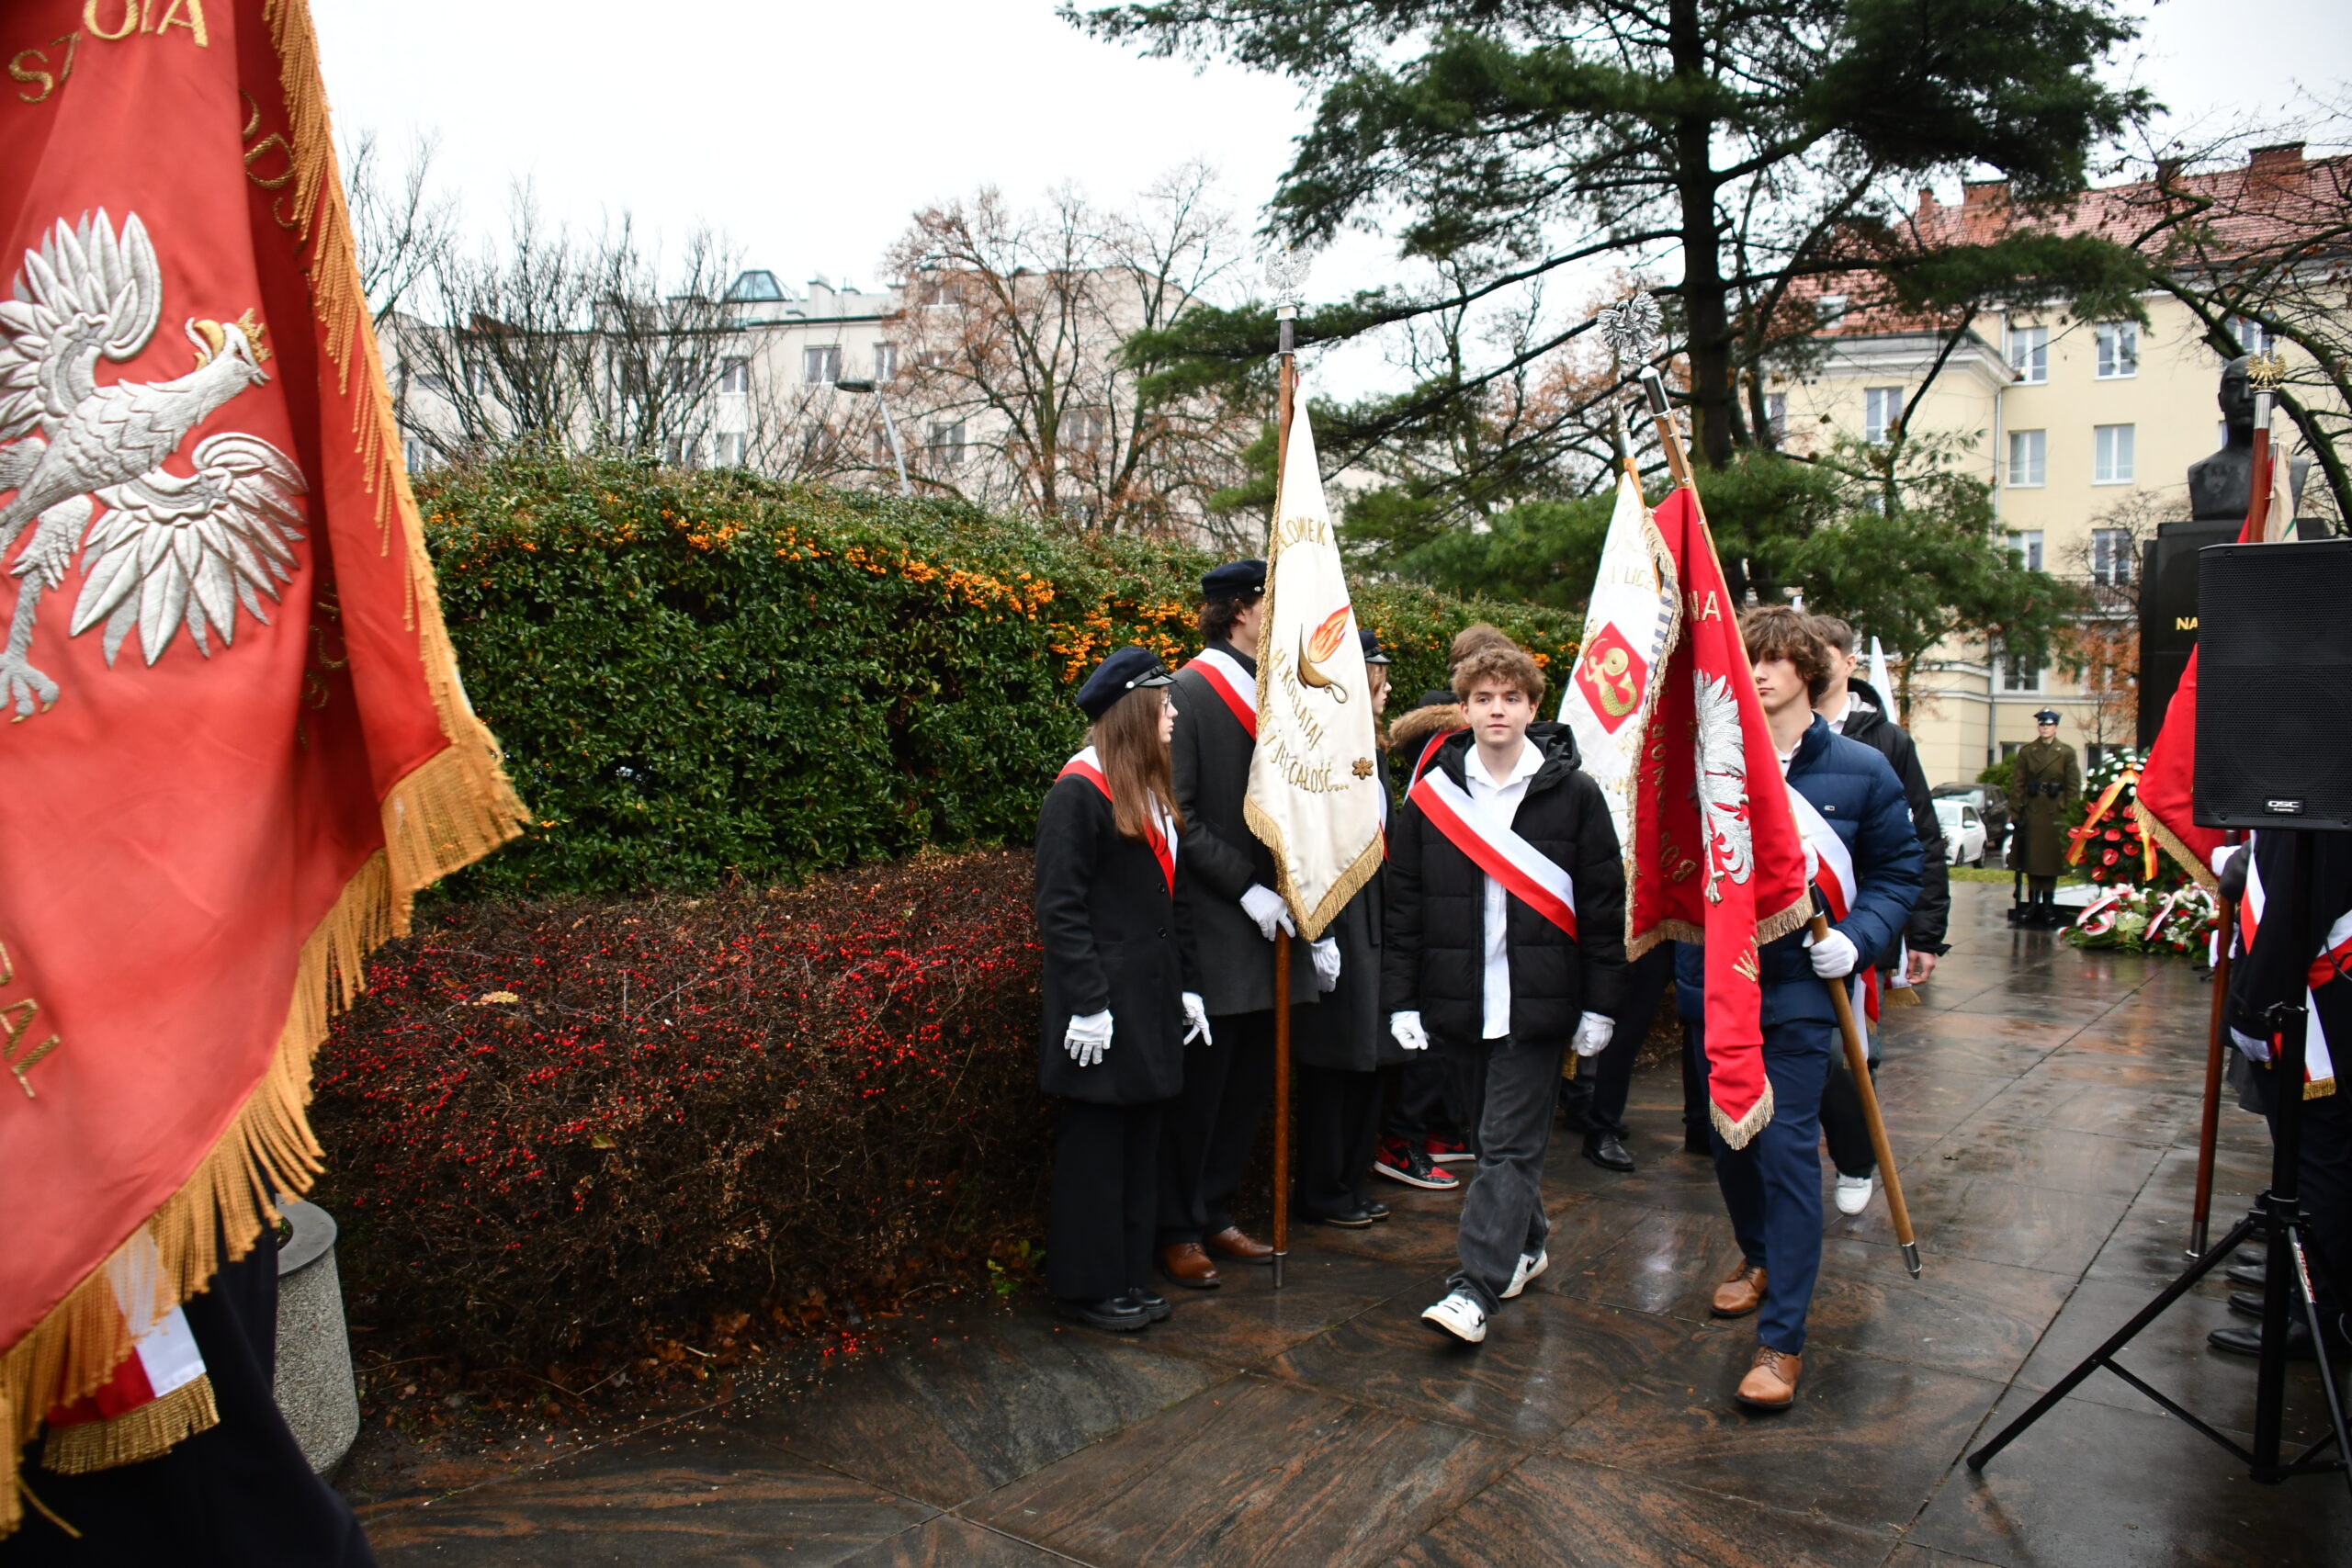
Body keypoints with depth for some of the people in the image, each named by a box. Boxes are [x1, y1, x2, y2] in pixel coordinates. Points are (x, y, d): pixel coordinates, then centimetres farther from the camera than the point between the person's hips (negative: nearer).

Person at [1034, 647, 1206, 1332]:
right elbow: (1060, 908, -16)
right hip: (1105, 1002, -8)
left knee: (1141, 1139, 14)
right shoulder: (1079, 793, -13)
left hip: (1151, 997, 9)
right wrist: (1085, 1003, -20)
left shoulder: (1150, 789, 14)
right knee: (1095, 1145, 2)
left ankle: (1129, 1274, 25)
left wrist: (1188, 985, 13)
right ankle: (1087, 1285, 15)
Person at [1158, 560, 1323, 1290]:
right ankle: (1177, 1230, 20)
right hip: (1214, 933, -7)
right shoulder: (1190, 693, -11)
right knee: (1198, 1087, 4)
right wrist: (1246, 889, -17)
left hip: (1273, 932, 7)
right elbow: (1180, 818, -15)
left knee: (1249, 1086, 15)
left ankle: (1213, 1214, 31)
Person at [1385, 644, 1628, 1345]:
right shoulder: (1431, 793, 3)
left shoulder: (1573, 794, -1)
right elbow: (1403, 904, 4)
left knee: (1510, 1144, -4)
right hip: (1462, 999, 3)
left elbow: (1603, 905, 0)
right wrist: (1402, 998, 0)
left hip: (1538, 999, -3)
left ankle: (1477, 1287, -3)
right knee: (1499, 1135, 15)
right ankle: (1524, 1246, 34)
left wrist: (1600, 1003, -3)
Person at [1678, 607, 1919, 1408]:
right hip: (1712, 979, 3)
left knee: (1787, 1148, -7)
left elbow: (1899, 870, 6)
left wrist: (1855, 936, -10)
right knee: (1728, 1138, 16)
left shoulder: (1860, 771, -2)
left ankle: (1781, 1338, 2)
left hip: (1798, 989, -2)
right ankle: (1758, 1255, 45)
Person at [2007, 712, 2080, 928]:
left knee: (2052, 859, 4)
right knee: (2031, 859, 5)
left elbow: (2074, 787, -1)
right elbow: (2016, 784, 2)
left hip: (2055, 813, -1)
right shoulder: (2026, 752, 4)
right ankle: (2032, 903, 12)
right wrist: (2016, 813, -4)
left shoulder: (2067, 753, 1)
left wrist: (2070, 816, -7)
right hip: (2032, 811, 1)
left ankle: (2048, 905, 12)